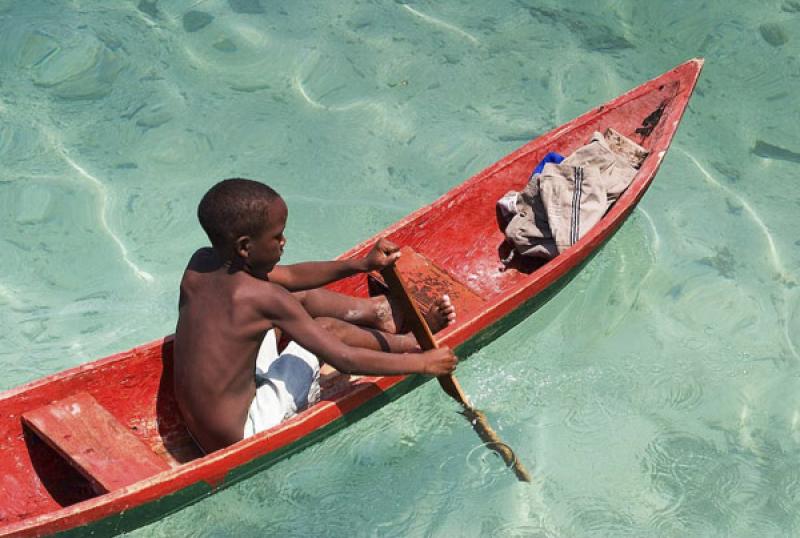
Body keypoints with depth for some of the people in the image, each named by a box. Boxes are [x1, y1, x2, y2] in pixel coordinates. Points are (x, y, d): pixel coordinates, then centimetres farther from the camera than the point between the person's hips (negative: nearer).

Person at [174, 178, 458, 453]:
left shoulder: (200, 263, -4)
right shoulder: (262, 297, -26)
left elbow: (289, 277, 7)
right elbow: (343, 359, -22)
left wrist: (361, 265, 2)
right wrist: (423, 363, -12)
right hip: (243, 436, -7)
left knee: (301, 297, 12)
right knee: (327, 329, -1)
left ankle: (378, 312, 30)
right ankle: (413, 341, 21)